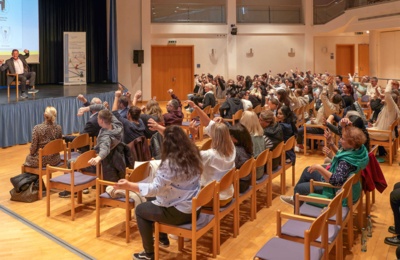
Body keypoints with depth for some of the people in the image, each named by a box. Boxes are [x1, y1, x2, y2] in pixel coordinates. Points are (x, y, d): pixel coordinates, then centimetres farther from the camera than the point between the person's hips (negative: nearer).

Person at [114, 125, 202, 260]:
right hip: (194, 209, 9)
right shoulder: (193, 153, -2)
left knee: (140, 209, 14)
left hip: (179, 212, -9)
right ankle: (163, 238, 46)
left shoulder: (170, 162, -26)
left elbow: (155, 189, -25)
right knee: (152, 202, 31)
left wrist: (129, 185, -24)